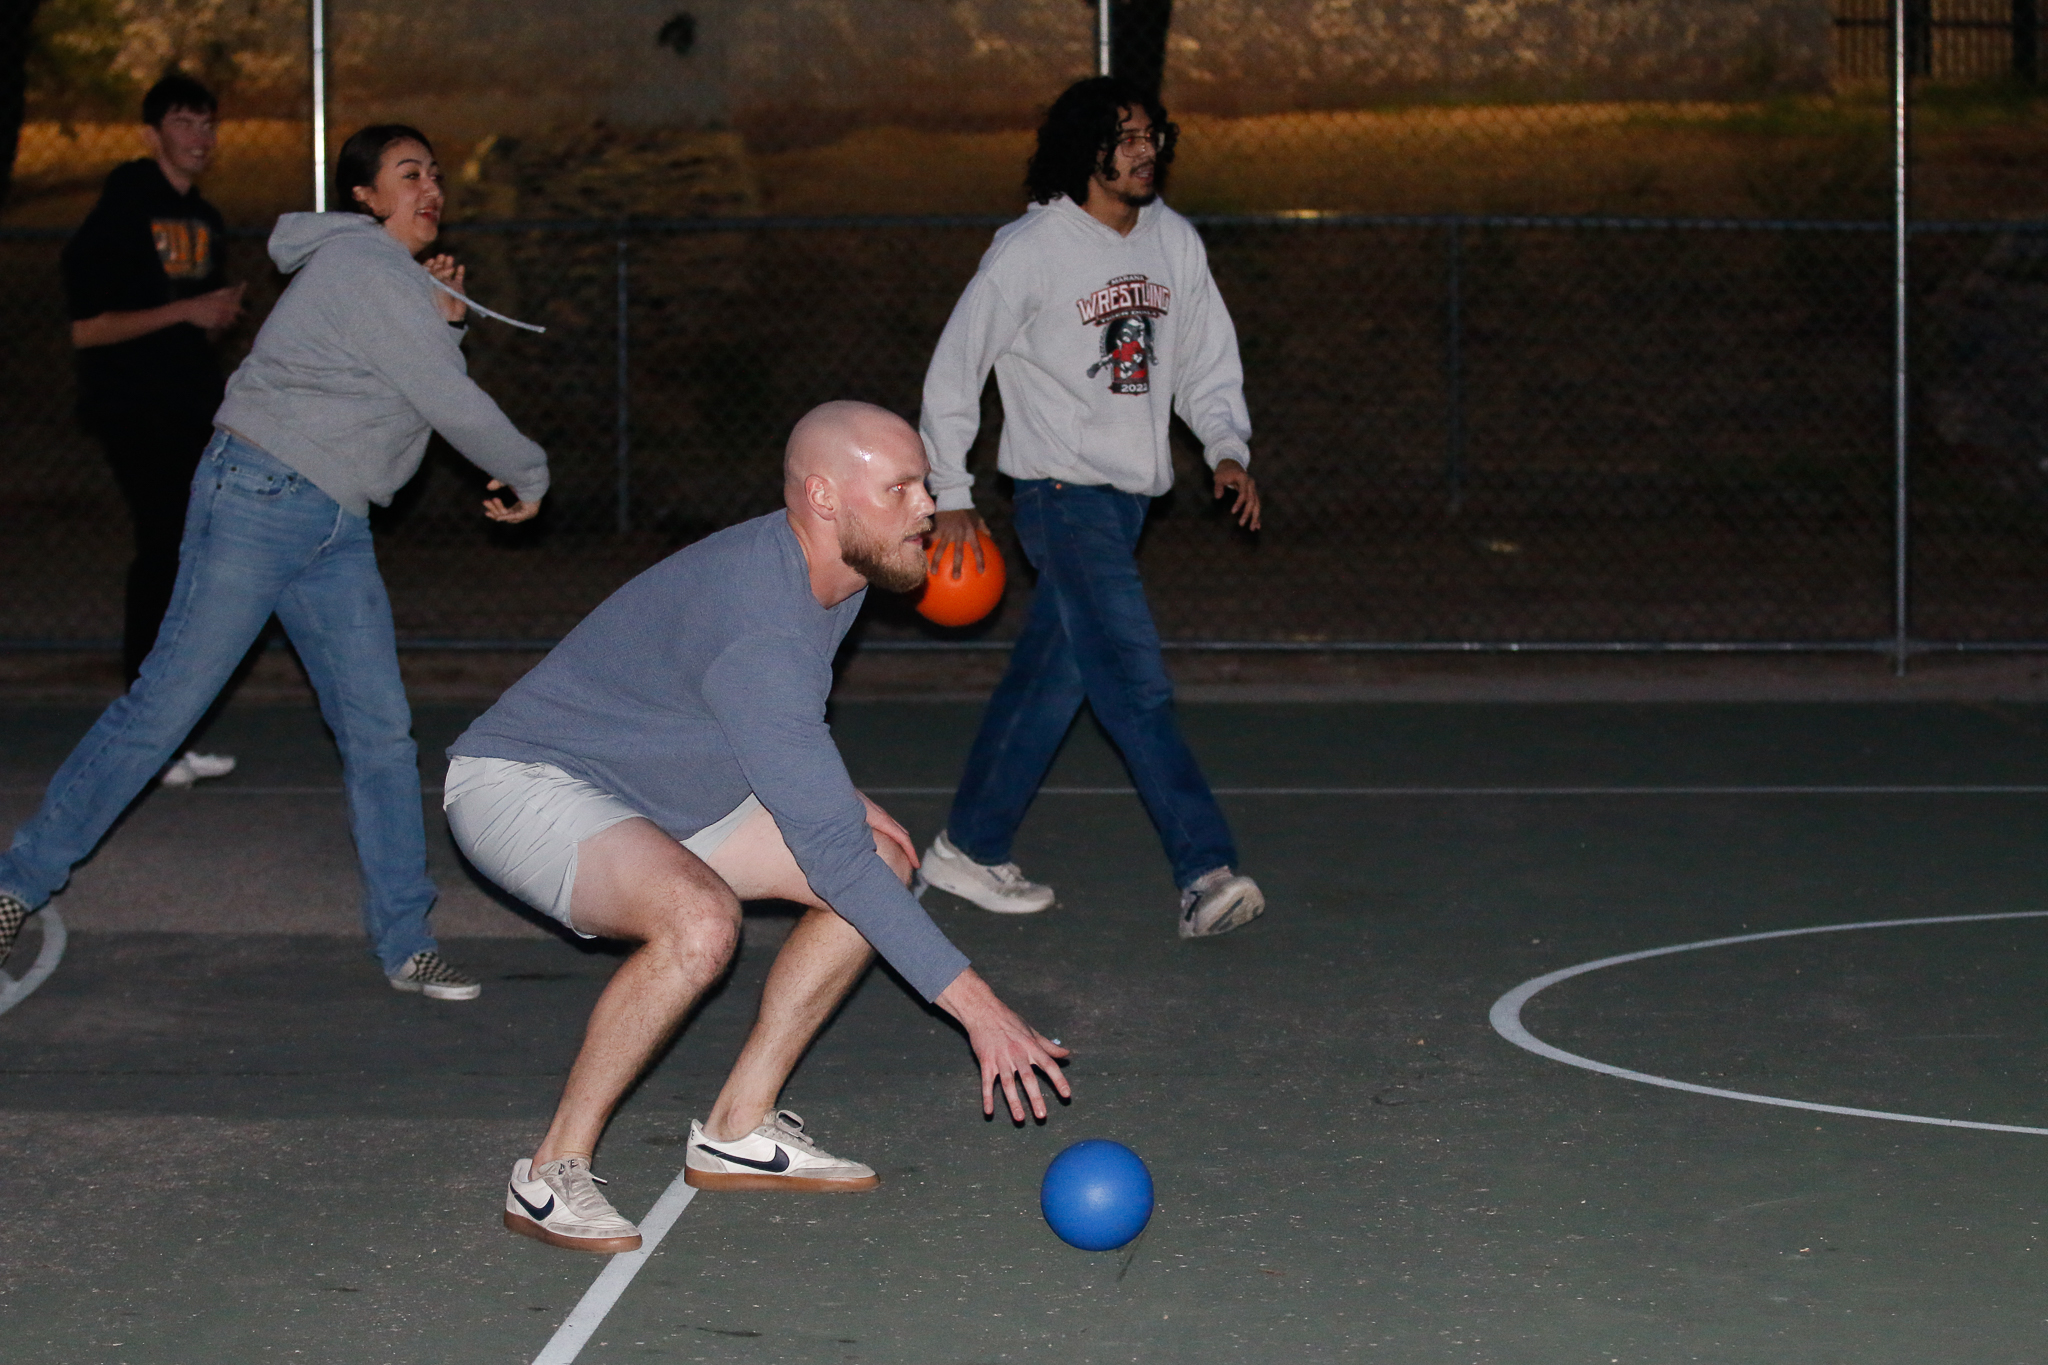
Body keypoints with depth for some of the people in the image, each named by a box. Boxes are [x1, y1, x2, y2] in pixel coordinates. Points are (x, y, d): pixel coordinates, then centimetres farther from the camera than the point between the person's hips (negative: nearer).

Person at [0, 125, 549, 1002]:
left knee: (380, 729, 1)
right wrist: (528, 476, 1)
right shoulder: (366, 267, -12)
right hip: (261, 494, -9)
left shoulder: (394, 277, 19)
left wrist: (443, 320, 5)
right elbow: (451, 405, -13)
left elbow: (422, 392, 19)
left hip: (335, 529, 9)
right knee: (167, 704, -7)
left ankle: (404, 944, 3)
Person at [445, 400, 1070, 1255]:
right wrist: (971, 1001, -34)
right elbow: (829, 853, -35)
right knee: (701, 922, -37)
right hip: (521, 783, -10)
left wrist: (834, 798, 3)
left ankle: (736, 1132, 8)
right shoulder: (756, 623, -33)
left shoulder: (838, 575, -2)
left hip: (659, 793, 10)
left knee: (886, 865, 3)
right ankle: (551, 1176, -20)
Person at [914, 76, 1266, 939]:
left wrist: (1227, 448, -2)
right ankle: (1206, 874, -19)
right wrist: (951, 499, -6)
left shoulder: (1175, 243, 8)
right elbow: (953, 372, -4)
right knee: (1138, 688, -14)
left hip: (1130, 494, 7)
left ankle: (969, 849, 24)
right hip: (1062, 492, -7)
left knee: (1050, 679, 12)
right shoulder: (1030, 251, -10)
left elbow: (1207, 362, 16)